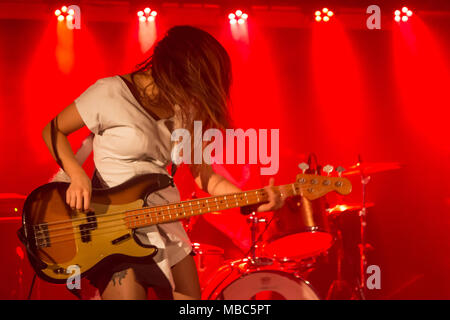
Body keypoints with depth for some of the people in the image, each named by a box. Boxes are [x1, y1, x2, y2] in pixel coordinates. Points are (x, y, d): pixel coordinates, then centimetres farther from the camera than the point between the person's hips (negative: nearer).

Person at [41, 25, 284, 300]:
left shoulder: (185, 110, 3)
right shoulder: (110, 93, -15)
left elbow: (204, 175, 4)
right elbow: (53, 130, -4)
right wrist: (77, 176, -20)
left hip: (166, 225, 6)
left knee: (190, 296, 11)